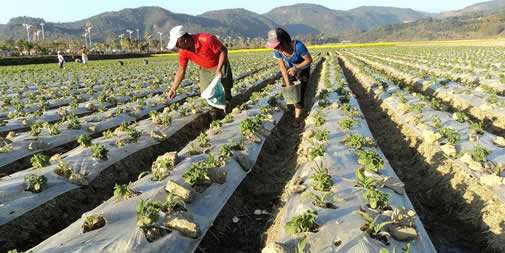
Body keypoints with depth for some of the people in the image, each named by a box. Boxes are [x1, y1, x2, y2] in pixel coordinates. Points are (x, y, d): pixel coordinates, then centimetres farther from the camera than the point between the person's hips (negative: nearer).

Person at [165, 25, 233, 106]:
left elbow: (224, 51, -23)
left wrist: (219, 70, -29)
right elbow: (181, 70, -7)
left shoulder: (206, 40, -34)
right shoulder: (183, 51, -17)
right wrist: (173, 89, -10)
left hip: (220, 66, -4)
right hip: (205, 69, 5)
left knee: (223, 96, -8)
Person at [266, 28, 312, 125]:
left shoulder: (298, 46, -39)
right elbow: (282, 67, -17)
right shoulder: (277, 50, -25)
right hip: (289, 69, 4)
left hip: (302, 69, -4)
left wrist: (296, 68, -39)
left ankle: (297, 119, 9)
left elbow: (309, 60, -26)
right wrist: (288, 84, -22)